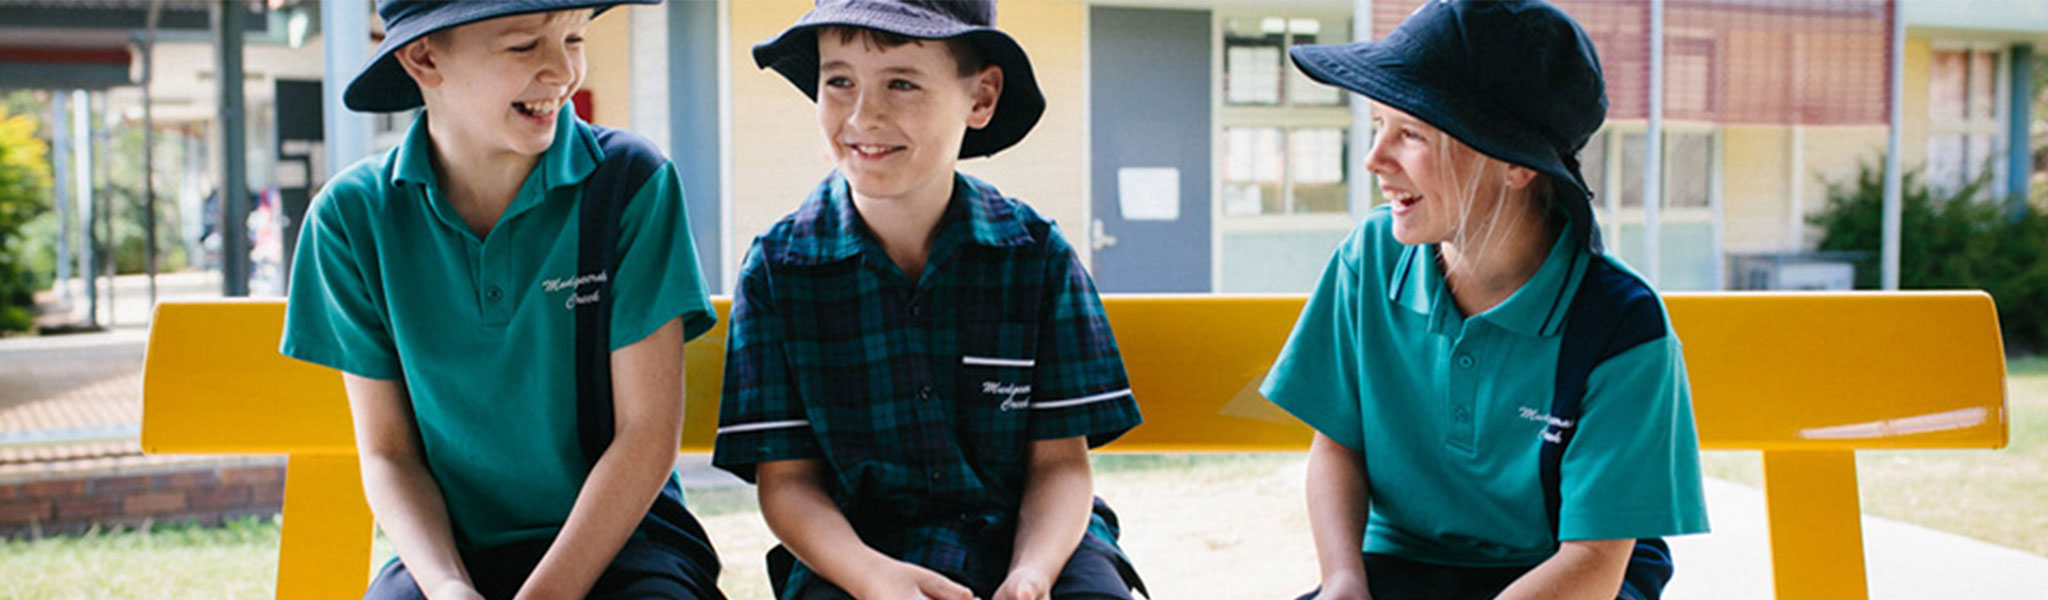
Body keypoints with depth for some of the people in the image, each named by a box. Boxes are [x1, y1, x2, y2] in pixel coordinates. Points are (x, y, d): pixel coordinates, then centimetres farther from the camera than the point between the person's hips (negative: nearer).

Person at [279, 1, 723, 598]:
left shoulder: (631, 181, -6)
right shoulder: (352, 217, 0)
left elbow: (648, 431, -7)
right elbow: (386, 452, 2)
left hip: (622, 537, -1)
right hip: (447, 547, 1)